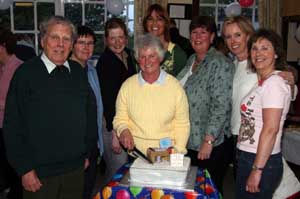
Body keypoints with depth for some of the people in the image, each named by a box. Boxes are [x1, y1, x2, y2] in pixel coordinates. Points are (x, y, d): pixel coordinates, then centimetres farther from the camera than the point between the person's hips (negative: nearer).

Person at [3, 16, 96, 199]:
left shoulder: (78, 72, 4)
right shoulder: (26, 73, -9)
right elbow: (13, 126, -9)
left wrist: (88, 153, 9)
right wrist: (25, 169, -10)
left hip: (76, 169, 4)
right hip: (39, 173, -4)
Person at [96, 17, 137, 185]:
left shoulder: (128, 55, 9)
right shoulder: (105, 61, -13)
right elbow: (106, 99, -15)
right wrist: (114, 133, -16)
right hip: (111, 123, -7)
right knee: (118, 172, -4)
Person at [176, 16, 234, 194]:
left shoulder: (220, 63, -15)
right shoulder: (191, 60, 9)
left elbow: (222, 106, -21)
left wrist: (208, 140, -23)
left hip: (211, 144, -7)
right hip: (189, 140, 7)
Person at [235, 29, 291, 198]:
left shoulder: (274, 83, -16)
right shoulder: (263, 82, 12)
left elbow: (271, 129, -21)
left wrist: (257, 170, -21)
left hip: (261, 161, -8)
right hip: (246, 158, 8)